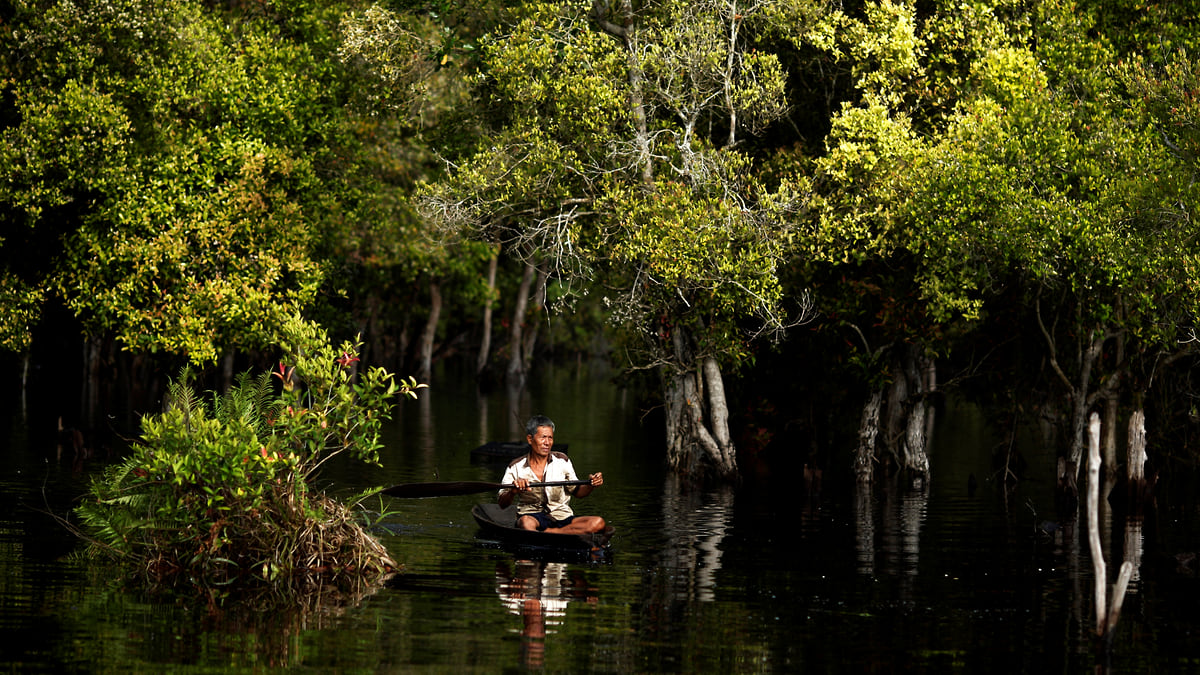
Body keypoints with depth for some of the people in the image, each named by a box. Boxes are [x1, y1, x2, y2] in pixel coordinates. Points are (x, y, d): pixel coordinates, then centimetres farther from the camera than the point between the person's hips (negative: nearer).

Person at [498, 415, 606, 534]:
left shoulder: (562, 461, 7)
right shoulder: (516, 467, 0)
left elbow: (576, 492, 16)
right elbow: (502, 504, -4)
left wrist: (590, 485, -6)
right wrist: (513, 491, -27)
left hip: (562, 518, 3)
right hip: (532, 516, -3)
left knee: (598, 523, -25)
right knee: (525, 522, -39)